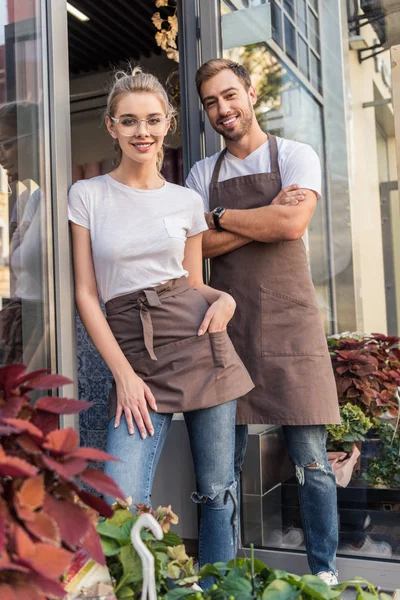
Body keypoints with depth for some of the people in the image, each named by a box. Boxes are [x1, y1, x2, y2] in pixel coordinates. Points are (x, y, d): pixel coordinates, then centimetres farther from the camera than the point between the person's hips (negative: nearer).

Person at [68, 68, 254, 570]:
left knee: (217, 491, 8)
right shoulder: (87, 195, 3)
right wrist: (123, 374, -7)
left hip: (199, 344, 2)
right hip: (132, 355, -2)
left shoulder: (187, 201, 10)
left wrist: (224, 299, -7)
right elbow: (86, 294, 0)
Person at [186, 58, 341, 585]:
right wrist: (265, 216, -8)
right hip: (228, 323, 3)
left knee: (310, 458, 0)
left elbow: (293, 224, -14)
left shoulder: (295, 156, 4)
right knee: (225, 459, 8)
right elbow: (199, 246, -1)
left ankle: (324, 572, 15)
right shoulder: (202, 173, 13)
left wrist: (221, 216, -4)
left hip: (289, 320, -3)